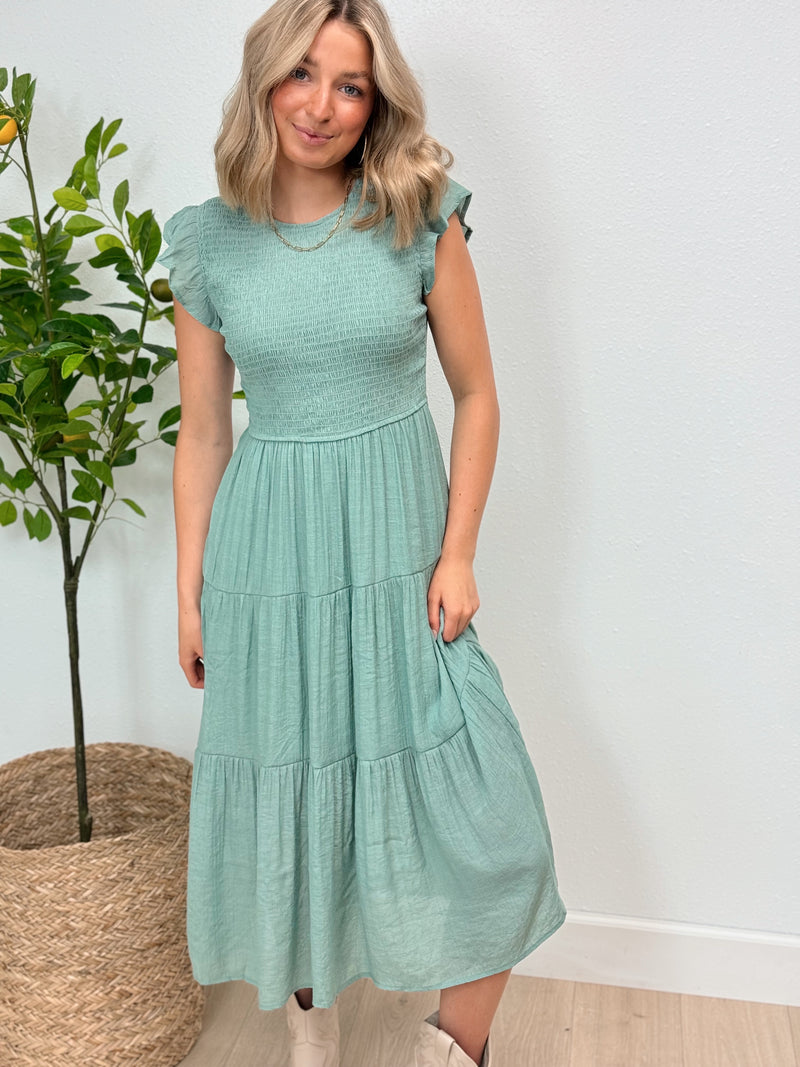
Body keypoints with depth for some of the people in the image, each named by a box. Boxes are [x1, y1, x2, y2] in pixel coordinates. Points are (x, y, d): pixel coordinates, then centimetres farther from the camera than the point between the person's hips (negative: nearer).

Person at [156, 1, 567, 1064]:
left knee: (488, 825, -1)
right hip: (270, 557, 1)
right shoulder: (211, 243, 1)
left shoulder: (422, 220, -2)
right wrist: (190, 593, 6)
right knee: (287, 807, 13)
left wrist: (457, 555, -5)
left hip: (398, 552, 0)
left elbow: (476, 393, 2)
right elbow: (202, 432, 5)